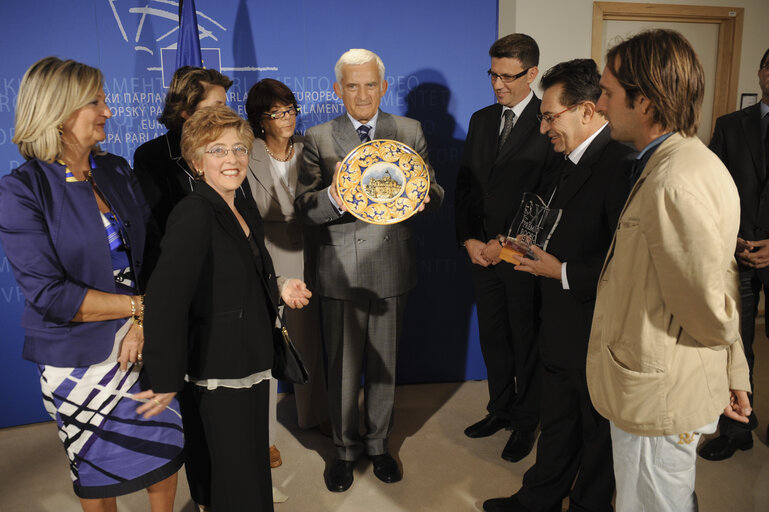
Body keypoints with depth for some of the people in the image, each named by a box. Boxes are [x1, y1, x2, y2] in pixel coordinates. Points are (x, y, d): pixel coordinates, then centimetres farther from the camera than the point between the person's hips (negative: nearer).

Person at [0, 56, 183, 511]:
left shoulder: (116, 171, 3)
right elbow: (48, 294, -19)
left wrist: (143, 323, -15)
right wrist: (141, 306, -18)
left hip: (144, 341, 4)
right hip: (80, 355, -4)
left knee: (167, 447, 13)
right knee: (99, 472, 15)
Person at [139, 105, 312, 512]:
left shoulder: (247, 211, 7)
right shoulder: (193, 215, -21)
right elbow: (165, 300, -31)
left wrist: (280, 290, 2)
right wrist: (166, 382, -30)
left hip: (252, 363, 8)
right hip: (221, 373, -8)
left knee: (251, 460, 22)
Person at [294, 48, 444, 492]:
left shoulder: (411, 132, 5)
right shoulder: (318, 138, 1)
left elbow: (435, 195, 2)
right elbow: (304, 208, -6)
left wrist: (422, 196, -22)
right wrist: (333, 198, -28)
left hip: (392, 268, 1)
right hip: (341, 269, -1)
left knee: (385, 364, 15)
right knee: (342, 368, 9)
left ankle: (379, 443, 37)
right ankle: (346, 448, 32)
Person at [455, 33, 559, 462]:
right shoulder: (481, 120, 10)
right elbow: (464, 185, 10)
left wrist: (506, 244, -14)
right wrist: (468, 239, -1)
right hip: (481, 251, 6)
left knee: (527, 343, 9)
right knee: (493, 338, 16)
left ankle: (526, 423, 27)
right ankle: (500, 410, 35)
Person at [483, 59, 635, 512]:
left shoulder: (621, 165, -24)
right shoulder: (577, 161, 8)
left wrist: (564, 273, -20)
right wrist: (537, 253, 2)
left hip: (596, 338, -9)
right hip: (561, 330, 9)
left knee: (598, 432, 16)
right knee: (556, 426, 25)